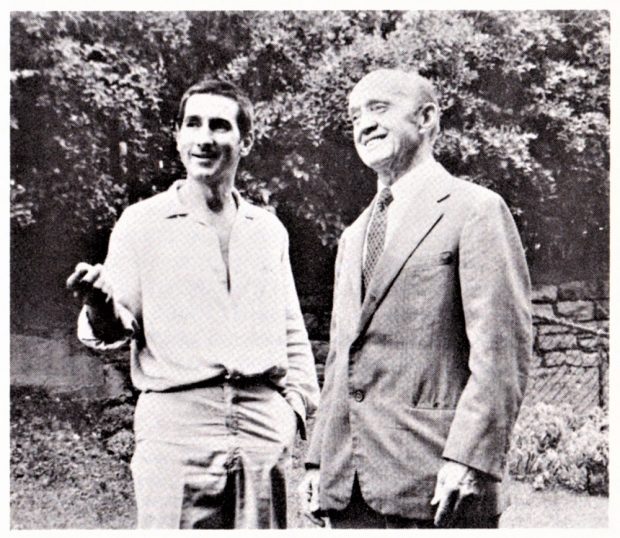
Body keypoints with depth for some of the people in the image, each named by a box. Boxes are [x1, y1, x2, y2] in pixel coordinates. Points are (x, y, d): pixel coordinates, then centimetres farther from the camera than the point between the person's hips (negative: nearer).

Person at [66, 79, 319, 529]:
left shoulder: (269, 230, 14)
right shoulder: (142, 223, 4)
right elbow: (115, 331, 2)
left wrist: (299, 400, 8)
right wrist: (99, 306, -19)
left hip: (265, 424, 3)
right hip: (177, 421, -3)